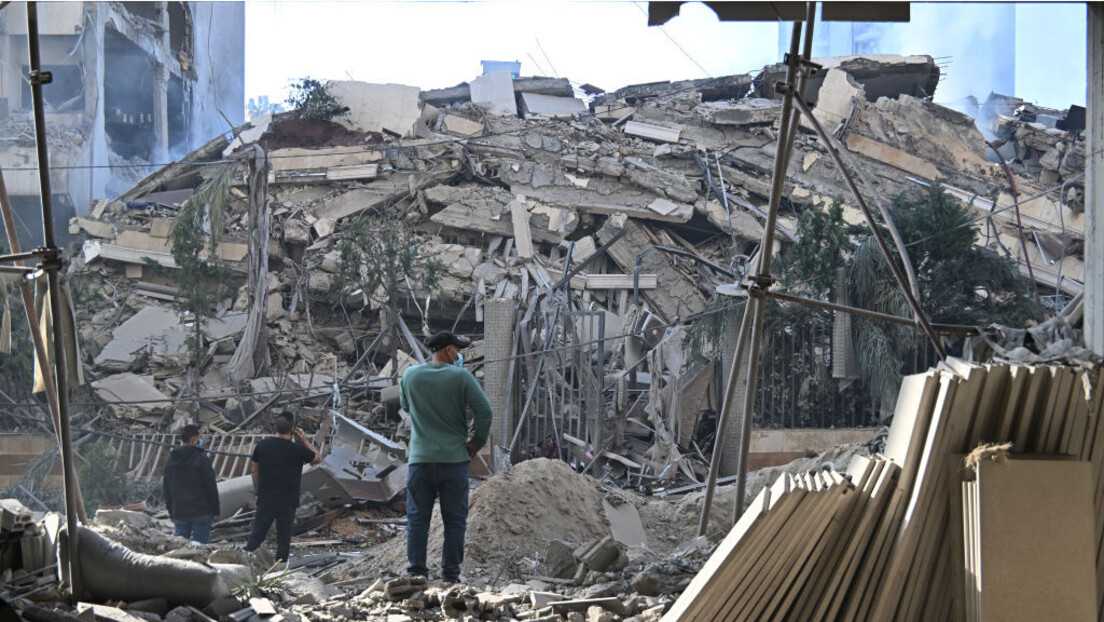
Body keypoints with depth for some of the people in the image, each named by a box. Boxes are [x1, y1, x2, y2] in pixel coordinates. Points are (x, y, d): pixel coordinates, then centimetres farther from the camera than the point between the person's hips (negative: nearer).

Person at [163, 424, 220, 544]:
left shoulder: (170, 461, 8)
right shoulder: (201, 459, -12)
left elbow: (167, 490, 13)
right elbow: (211, 488, -9)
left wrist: (171, 512, 20)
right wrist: (215, 511, 1)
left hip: (179, 514, 5)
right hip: (201, 512, -5)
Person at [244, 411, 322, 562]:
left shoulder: (262, 445, -1)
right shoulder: (297, 450, -13)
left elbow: (255, 471, 7)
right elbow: (318, 458, 4)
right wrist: (304, 441, 7)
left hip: (265, 500, 3)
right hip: (287, 503, -3)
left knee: (256, 535, 8)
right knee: (283, 539, 6)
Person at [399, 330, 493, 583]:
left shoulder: (410, 376, 3)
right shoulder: (461, 377, -5)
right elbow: (484, 410, -10)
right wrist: (477, 442, 1)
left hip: (420, 458, 2)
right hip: (454, 458, -2)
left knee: (417, 518, 6)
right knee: (454, 519, 6)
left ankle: (416, 570, 1)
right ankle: (450, 573, 6)